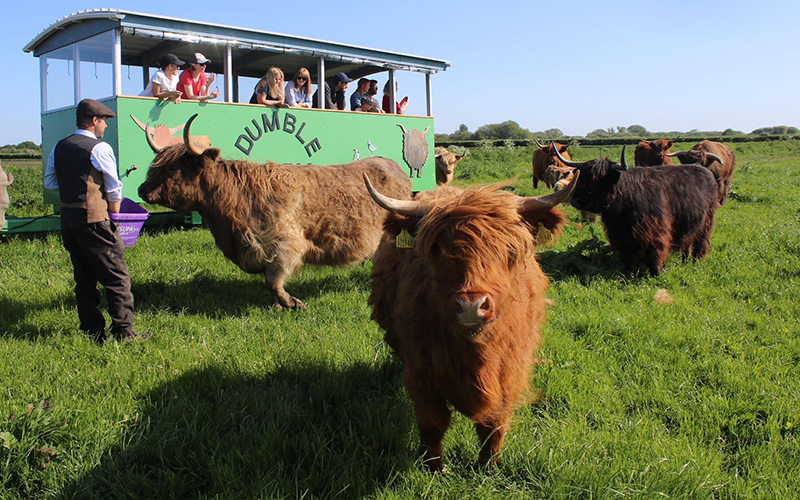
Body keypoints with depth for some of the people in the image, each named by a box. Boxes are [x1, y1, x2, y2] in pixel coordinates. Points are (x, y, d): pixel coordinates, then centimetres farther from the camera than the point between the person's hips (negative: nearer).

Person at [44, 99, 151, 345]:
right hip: (93, 220, -7)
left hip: (67, 218, 8)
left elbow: (50, 181, 16)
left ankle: (92, 332, 16)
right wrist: (114, 214, 9)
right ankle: (123, 332, -3)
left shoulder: (59, 148, 12)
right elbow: (114, 188, -5)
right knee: (117, 276, -2)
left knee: (84, 278, 13)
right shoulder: (100, 148, -8)